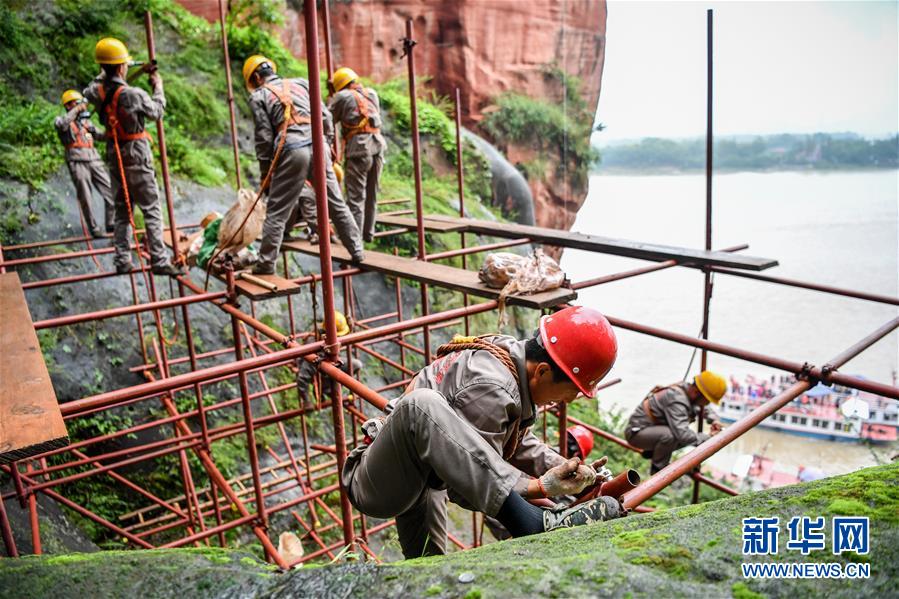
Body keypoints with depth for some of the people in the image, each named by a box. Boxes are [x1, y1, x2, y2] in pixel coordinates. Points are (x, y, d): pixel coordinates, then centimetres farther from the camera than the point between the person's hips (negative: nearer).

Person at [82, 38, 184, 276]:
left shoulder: (98, 92, 0)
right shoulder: (133, 94, -18)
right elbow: (157, 112, -1)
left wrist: (105, 73, 28)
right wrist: (158, 88, 12)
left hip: (114, 158, 7)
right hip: (136, 158, -7)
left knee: (122, 210, 13)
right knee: (152, 210, -4)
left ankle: (122, 261, 15)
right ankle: (159, 261, -7)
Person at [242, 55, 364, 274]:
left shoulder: (259, 96, 11)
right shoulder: (301, 83, 21)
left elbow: (264, 137, 4)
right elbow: (325, 115, 14)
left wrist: (265, 172, 10)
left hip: (292, 151, -3)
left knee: (277, 211, 4)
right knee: (336, 203, 11)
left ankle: (266, 264, 7)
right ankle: (357, 252, 15)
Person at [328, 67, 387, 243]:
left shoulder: (343, 96, 1)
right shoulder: (372, 93, 18)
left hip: (359, 149, -6)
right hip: (378, 145, 6)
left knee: (355, 197, -3)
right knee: (371, 194, 15)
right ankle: (368, 233, 23)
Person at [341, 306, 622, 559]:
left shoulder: (514, 354, 0)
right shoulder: (489, 389, -28)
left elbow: (517, 443, 11)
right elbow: (470, 484, -24)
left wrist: (564, 467, -2)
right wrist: (540, 486, -28)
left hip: (414, 481, 10)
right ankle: (532, 523, -42)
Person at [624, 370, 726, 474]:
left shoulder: (687, 388, -4)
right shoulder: (676, 400, -31)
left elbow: (704, 408, 17)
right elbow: (682, 434, -41)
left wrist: (714, 420, -4)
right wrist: (708, 438, -26)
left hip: (653, 430, 10)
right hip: (636, 432, -10)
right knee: (669, 435, -35)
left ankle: (652, 451, 14)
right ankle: (657, 469, -11)